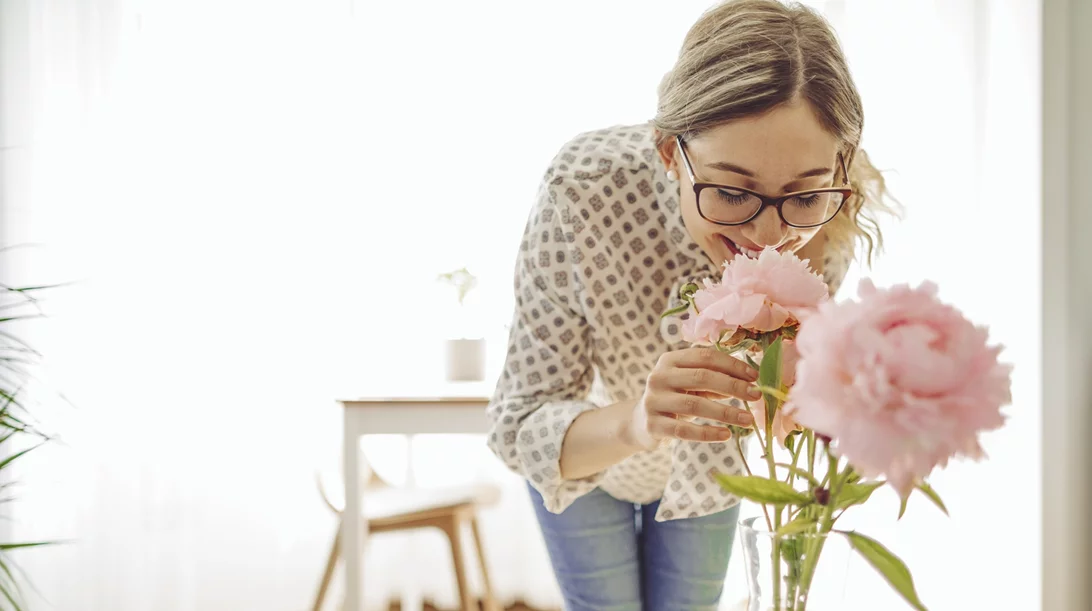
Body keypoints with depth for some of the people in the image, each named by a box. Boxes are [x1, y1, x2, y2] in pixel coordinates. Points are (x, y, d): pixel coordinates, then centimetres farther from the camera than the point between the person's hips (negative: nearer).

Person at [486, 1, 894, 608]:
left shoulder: (833, 221, -31)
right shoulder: (585, 190, -39)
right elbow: (522, 425, -35)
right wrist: (631, 424, -55)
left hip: (707, 463, 2)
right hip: (589, 448, -2)